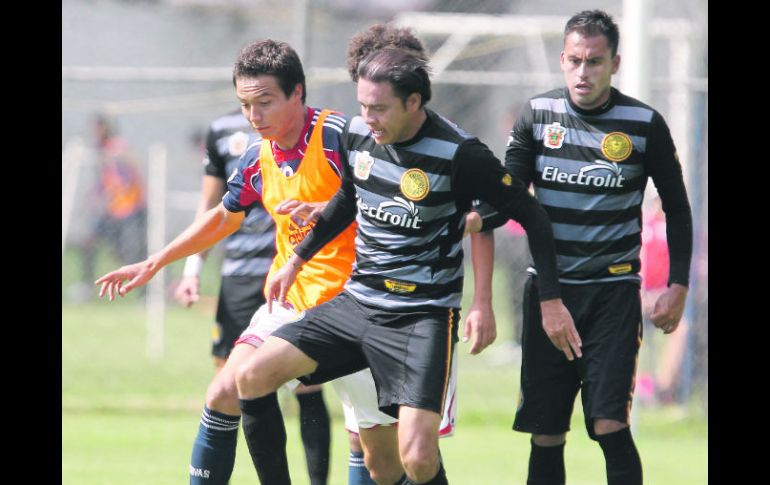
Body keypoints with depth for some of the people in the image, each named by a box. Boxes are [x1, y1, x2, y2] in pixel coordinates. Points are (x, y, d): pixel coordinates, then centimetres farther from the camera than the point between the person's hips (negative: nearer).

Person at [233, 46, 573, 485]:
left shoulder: (459, 154, -17)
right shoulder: (357, 134, 0)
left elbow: (532, 217, -8)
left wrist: (551, 299, -8)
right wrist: (297, 261, 26)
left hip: (423, 316, -6)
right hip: (356, 302, 6)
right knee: (253, 377, -8)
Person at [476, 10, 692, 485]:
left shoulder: (645, 125, -4)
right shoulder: (538, 115, 1)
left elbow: (677, 208, 6)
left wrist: (678, 286, 0)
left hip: (613, 292, -3)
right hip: (548, 288, 3)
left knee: (609, 425, -15)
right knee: (546, 436, 3)